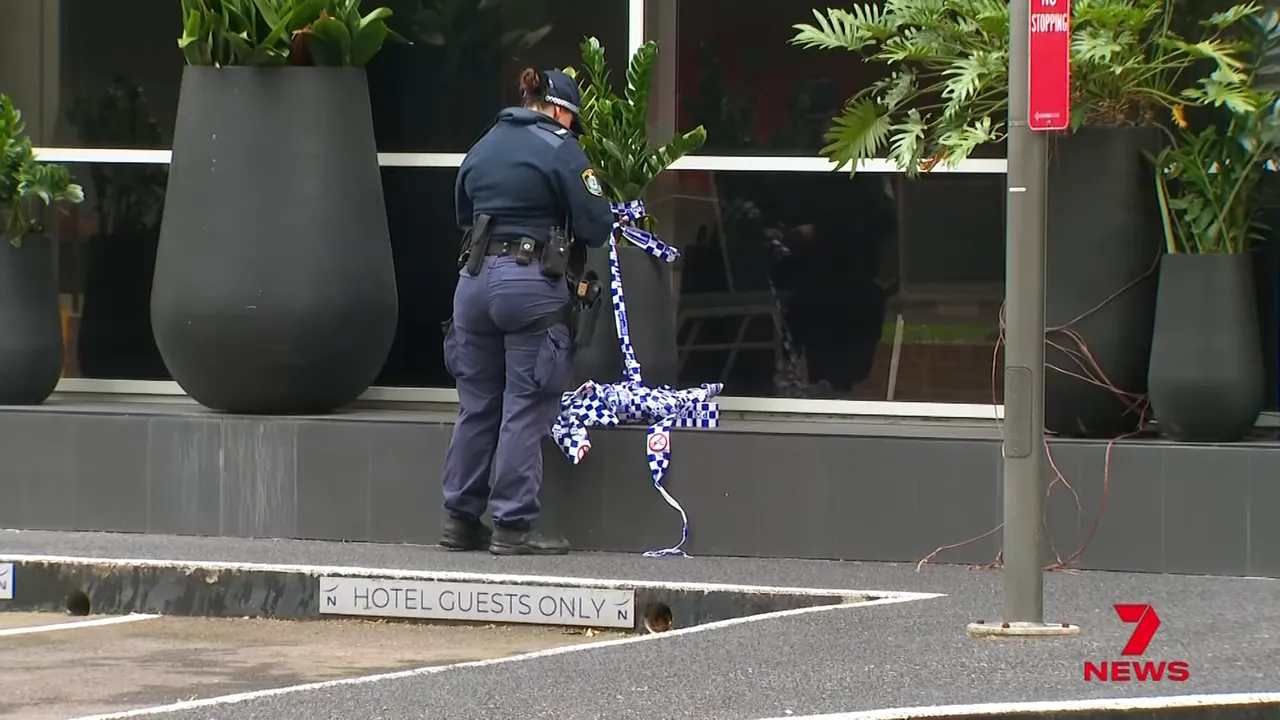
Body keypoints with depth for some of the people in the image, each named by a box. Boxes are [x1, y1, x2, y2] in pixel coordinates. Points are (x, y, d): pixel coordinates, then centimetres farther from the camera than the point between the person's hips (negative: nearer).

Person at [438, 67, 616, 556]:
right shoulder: (560, 148, -4)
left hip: (474, 278, 6)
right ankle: (513, 525, -1)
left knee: (476, 405, 13)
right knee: (525, 409, -1)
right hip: (530, 281, -6)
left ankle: (460, 519, 16)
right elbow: (596, 228, -5)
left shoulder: (483, 147, 15)